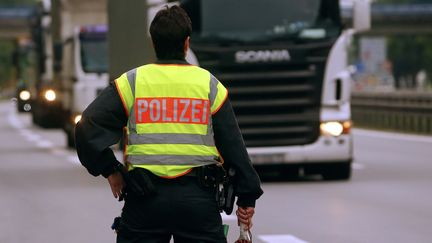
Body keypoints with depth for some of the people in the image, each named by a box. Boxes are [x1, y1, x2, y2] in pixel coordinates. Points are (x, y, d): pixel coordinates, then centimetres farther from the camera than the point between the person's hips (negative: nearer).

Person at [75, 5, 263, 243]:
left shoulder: (130, 82, 3)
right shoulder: (209, 85, 5)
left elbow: (88, 127, -5)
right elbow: (234, 145, 6)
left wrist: (110, 170, 4)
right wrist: (247, 198, 11)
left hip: (144, 200, 0)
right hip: (197, 197, 0)